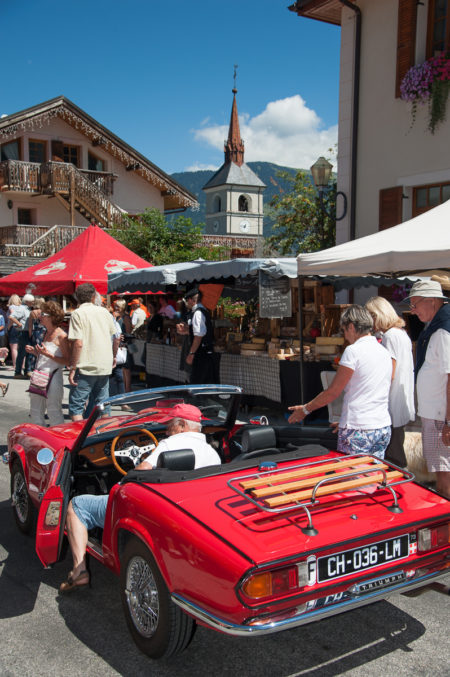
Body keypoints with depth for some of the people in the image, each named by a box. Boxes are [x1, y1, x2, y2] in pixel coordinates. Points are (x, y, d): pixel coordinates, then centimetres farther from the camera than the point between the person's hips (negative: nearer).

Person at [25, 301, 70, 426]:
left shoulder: (61, 336, -12)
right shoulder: (46, 334, 14)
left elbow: (67, 361, -17)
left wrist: (48, 354, -22)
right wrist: (35, 352, 7)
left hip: (53, 378, -9)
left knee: (54, 414, -2)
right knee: (35, 412, 16)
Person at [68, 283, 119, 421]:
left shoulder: (77, 313, -7)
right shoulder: (104, 311, 9)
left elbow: (78, 344, -15)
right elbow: (116, 338, 13)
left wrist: (72, 368, -11)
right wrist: (113, 357, 27)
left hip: (86, 368, -5)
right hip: (105, 368, 5)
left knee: (76, 406, 2)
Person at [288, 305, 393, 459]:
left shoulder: (353, 350, -11)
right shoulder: (385, 353, 12)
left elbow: (333, 392, -8)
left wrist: (305, 409, 5)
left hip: (358, 431, -7)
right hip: (384, 428, 7)